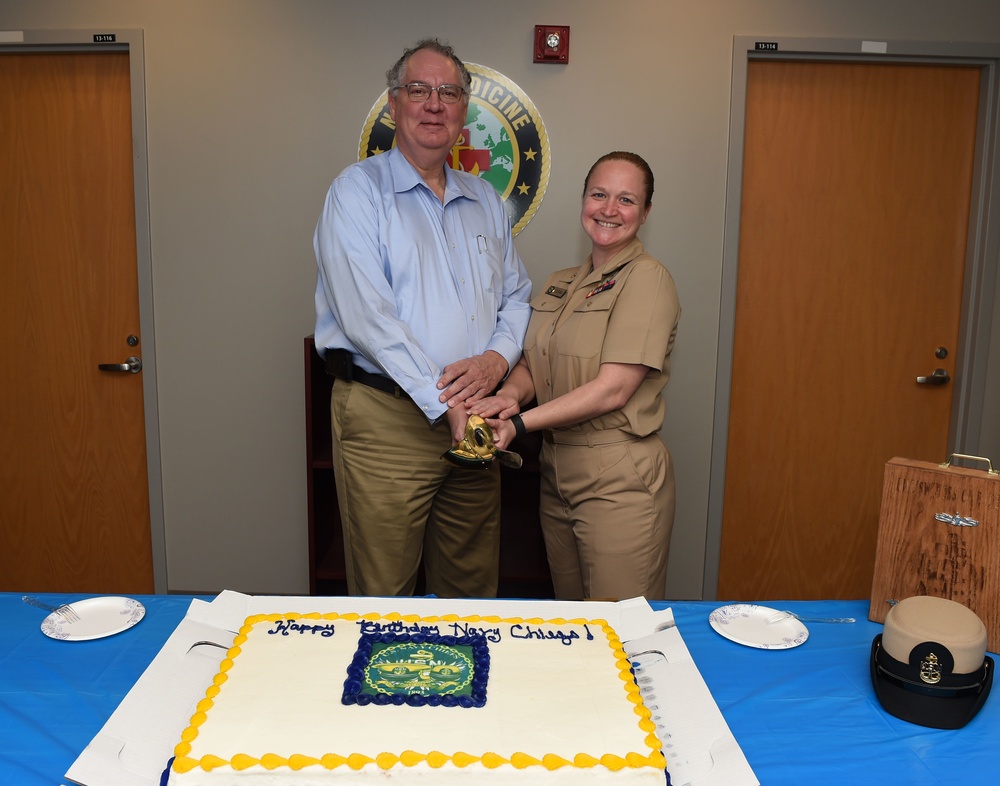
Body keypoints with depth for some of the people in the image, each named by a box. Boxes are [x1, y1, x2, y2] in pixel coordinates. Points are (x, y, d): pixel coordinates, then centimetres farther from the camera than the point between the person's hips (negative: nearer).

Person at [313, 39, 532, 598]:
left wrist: (498, 358, -6)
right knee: (383, 595, 4)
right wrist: (443, 402, -17)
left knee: (473, 589, 14)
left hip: (473, 417, 5)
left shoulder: (487, 201, 15)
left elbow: (517, 297, 17)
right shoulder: (358, 190, -3)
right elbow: (366, 315, -14)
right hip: (386, 417, -5)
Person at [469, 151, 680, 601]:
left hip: (619, 481, -7)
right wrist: (510, 394, -10)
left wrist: (519, 423, -20)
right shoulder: (560, 284, 14)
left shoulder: (647, 280, -10)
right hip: (557, 474, 7)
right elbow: (531, 363, 13)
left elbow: (612, 390, -18)